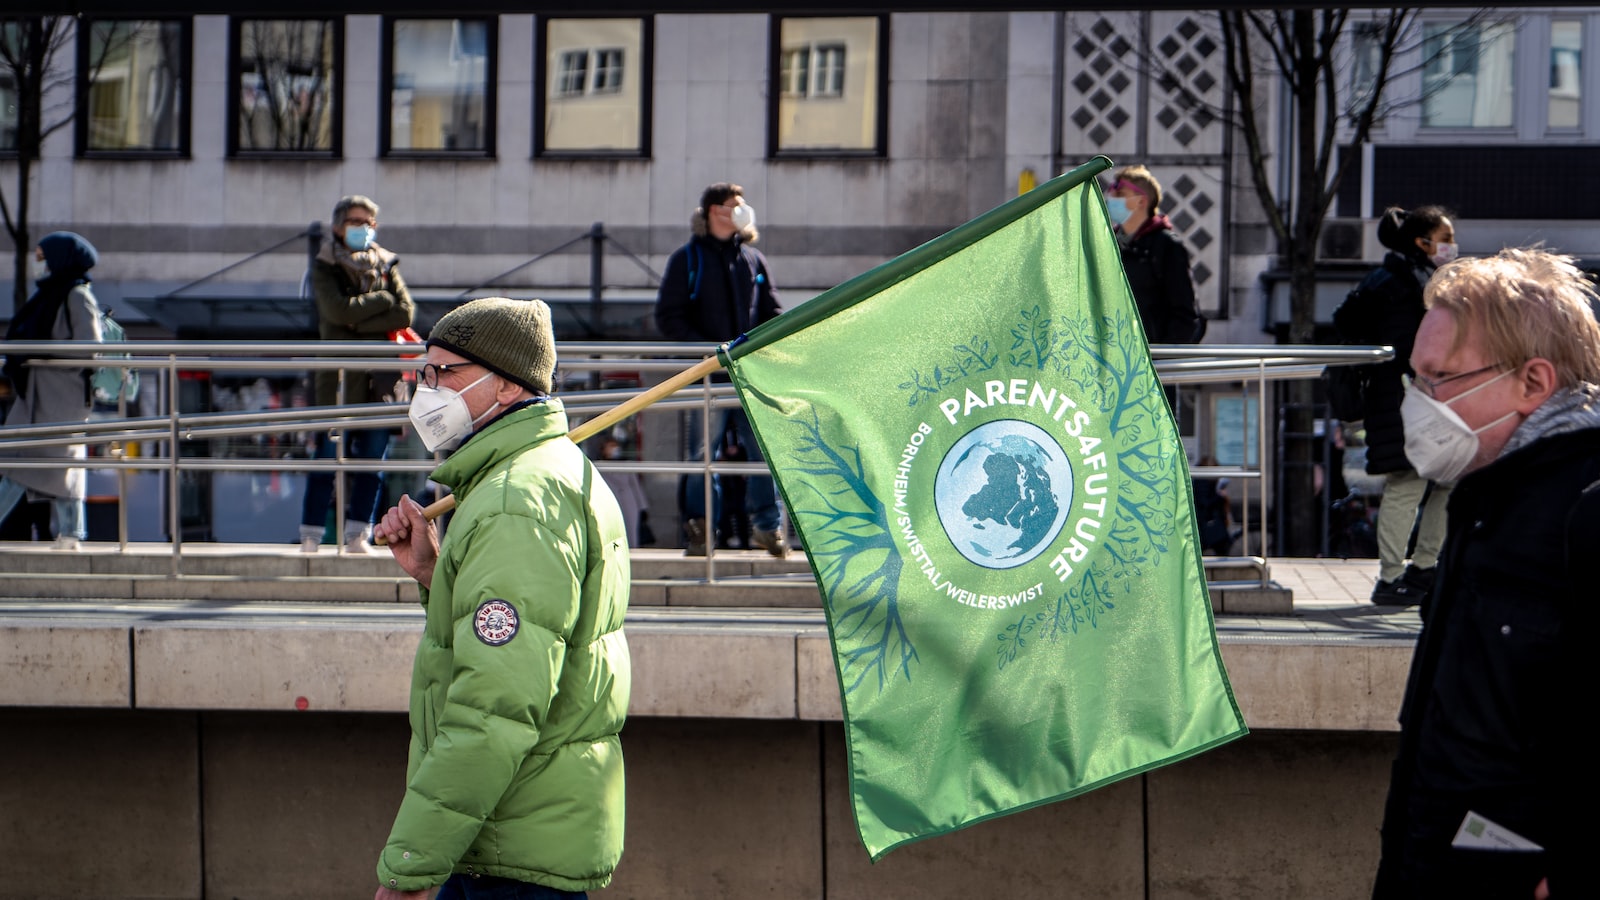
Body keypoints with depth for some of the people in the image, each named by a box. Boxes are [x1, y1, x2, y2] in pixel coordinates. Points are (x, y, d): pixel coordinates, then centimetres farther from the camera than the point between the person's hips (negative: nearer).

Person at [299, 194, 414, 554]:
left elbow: (406, 312, -1)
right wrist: (383, 299, -4)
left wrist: (359, 322, -9)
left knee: (372, 458, 2)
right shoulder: (325, 267, 3)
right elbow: (338, 310, -14)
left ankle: (357, 534, 8)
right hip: (339, 376, -4)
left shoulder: (385, 265, 14)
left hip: (379, 378, 4)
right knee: (328, 456, -6)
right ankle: (311, 535, -2)